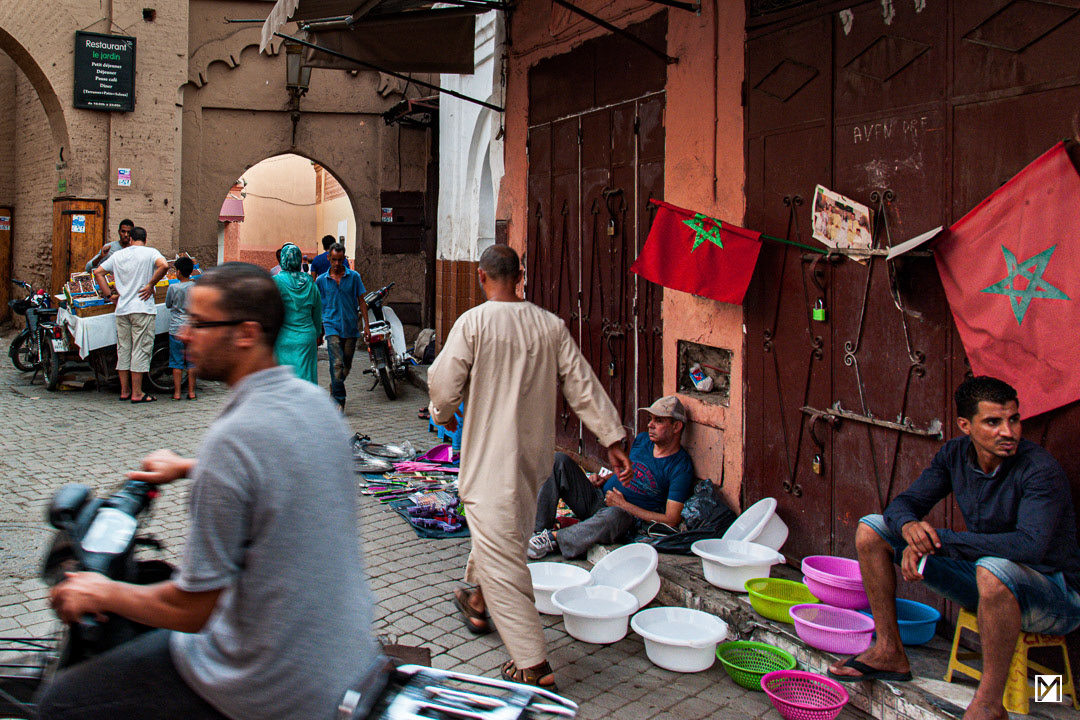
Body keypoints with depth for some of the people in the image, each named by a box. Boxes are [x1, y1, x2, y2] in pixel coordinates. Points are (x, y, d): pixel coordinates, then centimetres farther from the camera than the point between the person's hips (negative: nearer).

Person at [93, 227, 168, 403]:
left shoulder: (118, 255, 12)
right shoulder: (150, 252, -3)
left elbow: (98, 272, 13)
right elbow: (164, 265, -22)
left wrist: (109, 295, 11)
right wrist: (151, 284, -12)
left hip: (121, 309, 5)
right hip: (143, 309, -5)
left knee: (123, 349, 11)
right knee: (141, 350, -2)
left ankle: (124, 391, 17)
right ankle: (137, 393, -1)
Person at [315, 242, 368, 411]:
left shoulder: (354, 277, 4)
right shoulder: (321, 280, 4)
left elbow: (361, 301, 7)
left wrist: (366, 325, 1)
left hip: (351, 326, 2)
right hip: (332, 326, -2)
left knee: (347, 365, 11)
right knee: (337, 363, -15)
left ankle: (334, 388, 36)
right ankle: (339, 400, -11)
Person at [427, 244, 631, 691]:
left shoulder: (473, 323, -12)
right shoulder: (551, 325, 1)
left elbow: (443, 382, -11)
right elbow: (582, 386, 0)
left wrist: (443, 414, 12)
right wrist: (613, 440, 3)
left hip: (490, 456, -6)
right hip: (535, 453, 6)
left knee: (501, 554, -3)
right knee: (501, 531, 28)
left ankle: (533, 665, -2)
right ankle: (476, 602, 50)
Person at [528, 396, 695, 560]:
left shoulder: (681, 467, -10)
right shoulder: (642, 439, 10)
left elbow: (671, 521, -15)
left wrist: (624, 505, -14)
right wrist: (604, 478, 8)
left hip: (627, 515, -7)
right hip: (597, 498, 7)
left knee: (613, 514, -44)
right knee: (559, 460, -12)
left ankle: (554, 538, -30)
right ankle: (539, 529, -19)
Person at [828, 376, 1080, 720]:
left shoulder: (1041, 470, -23)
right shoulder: (955, 454, -5)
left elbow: (1030, 546, -37)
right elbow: (904, 503, -2)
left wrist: (940, 539, -34)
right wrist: (910, 527, -27)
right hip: (982, 579, 7)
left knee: (994, 567, -43)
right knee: (871, 528, 0)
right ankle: (889, 653, 7)